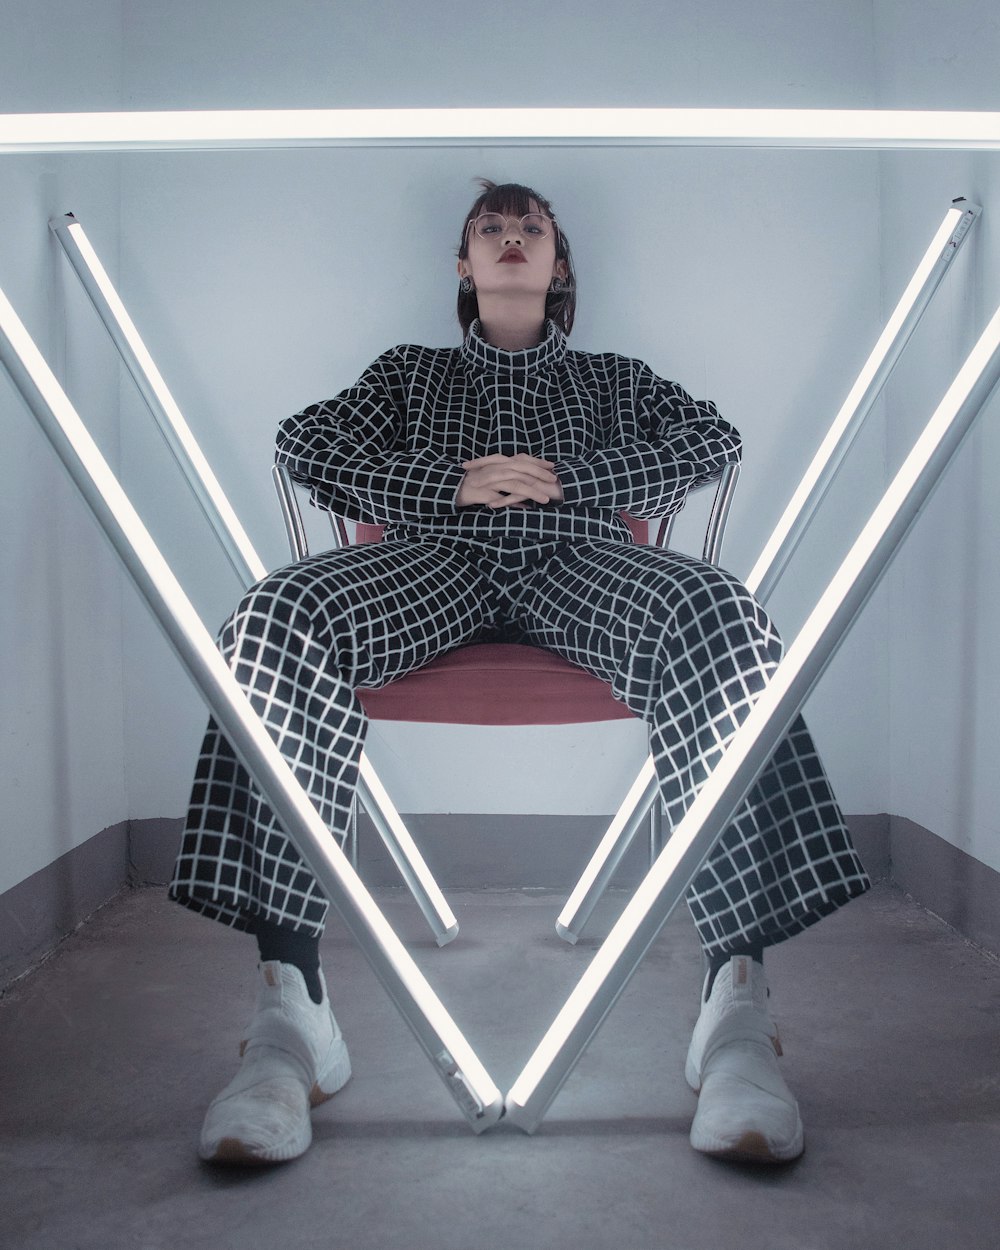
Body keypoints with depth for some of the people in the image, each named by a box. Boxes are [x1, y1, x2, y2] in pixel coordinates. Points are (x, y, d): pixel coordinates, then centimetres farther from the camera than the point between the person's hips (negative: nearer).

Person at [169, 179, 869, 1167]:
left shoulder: (615, 378, 34)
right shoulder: (411, 372, 34)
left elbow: (713, 442, 15)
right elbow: (304, 441, 16)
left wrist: (566, 481, -2)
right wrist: (456, 485, -1)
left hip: (577, 556, 0)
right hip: (436, 556, 1)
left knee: (719, 614, -36)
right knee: (282, 611, -34)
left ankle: (738, 990, -43)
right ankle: (290, 1004, -42)